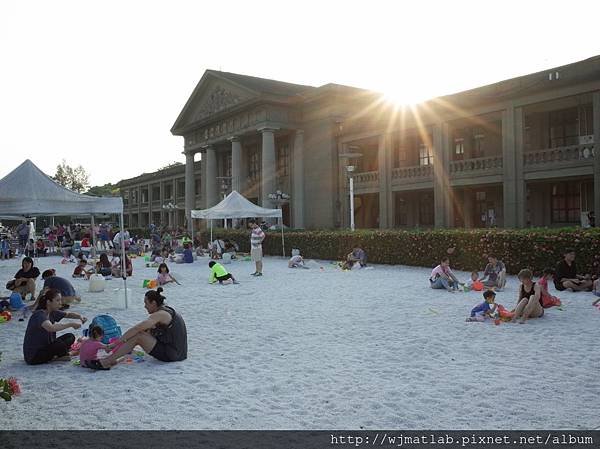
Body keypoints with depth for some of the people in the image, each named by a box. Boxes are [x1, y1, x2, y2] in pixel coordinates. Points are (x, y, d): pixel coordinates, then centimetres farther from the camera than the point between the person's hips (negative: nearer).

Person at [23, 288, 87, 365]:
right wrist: (71, 324, -36)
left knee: (70, 337, 2)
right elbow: (51, 328, -42)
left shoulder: (52, 313, 1)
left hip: (45, 347, 8)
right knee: (61, 345, -29)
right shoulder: (39, 314, -23)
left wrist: (80, 317, -7)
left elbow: (68, 314, 14)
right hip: (33, 356, -8)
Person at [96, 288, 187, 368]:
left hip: (170, 355, -10)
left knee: (138, 336, -13)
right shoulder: (166, 310, 14)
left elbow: (136, 329, -20)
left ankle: (107, 362, -9)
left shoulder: (160, 314, -16)